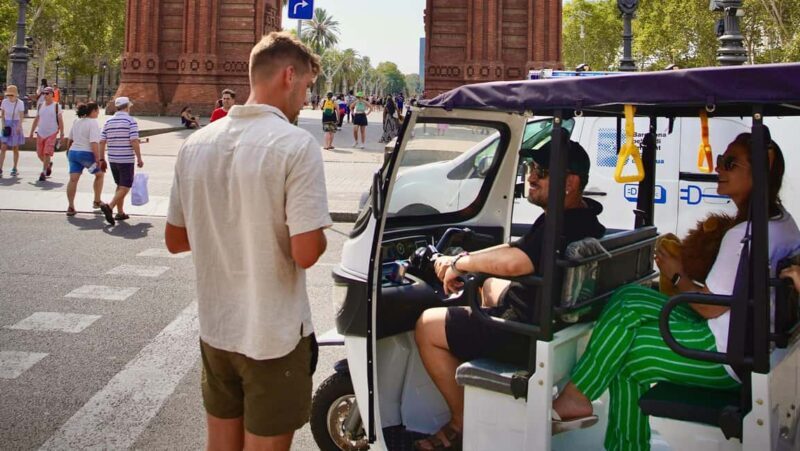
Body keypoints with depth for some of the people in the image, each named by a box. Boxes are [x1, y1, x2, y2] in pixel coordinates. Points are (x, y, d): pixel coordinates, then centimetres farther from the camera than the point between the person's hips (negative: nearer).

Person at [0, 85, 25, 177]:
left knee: (15, 148, 7)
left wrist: (19, 126, -33)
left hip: (16, 125, -2)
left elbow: (21, 116, -18)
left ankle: (14, 169, 20)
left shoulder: (20, 103, -11)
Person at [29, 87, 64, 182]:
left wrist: (62, 133, -8)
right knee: (40, 154, 8)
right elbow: (36, 120, 14)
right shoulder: (40, 106, 9)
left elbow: (60, 120, -2)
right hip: (40, 133, 5)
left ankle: (43, 173, -7)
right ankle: (49, 164, 35)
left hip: (51, 133, -5)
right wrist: (32, 132, 11)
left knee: (47, 154, -11)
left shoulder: (56, 106, -2)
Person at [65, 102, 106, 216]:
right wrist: (98, 159, -20)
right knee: (100, 174, 17)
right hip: (86, 154, -7)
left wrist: (69, 149, 39)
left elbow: (70, 139, 22)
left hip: (73, 152, 7)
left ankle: (70, 207, -1)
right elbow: (94, 143, -20)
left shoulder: (77, 122, 13)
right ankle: (97, 201, 22)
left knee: (73, 179, 2)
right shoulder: (93, 123, -11)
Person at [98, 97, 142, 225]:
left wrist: (101, 159, 13)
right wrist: (139, 158, -9)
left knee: (120, 185, 18)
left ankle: (120, 212, 20)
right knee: (125, 186, -2)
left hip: (112, 159, 6)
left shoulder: (109, 121, 8)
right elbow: (134, 141, -16)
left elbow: (102, 142, 6)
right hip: (126, 160, -6)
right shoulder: (131, 121, -9)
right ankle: (109, 206, -19)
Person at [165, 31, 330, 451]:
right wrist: (318, 234, -1)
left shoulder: (195, 144, 2)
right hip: (275, 335, -6)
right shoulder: (296, 145, -18)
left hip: (215, 329, 6)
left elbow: (175, 240, 9)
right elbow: (306, 253, -21)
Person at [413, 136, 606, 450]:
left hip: (530, 336, -11)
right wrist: (462, 261, 2)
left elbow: (512, 262, -46)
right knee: (488, 284, 36)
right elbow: (519, 248, 11)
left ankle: (462, 425, 4)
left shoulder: (564, 229, -31)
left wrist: (460, 263, -27)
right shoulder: (583, 213, 3)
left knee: (426, 327, -5)